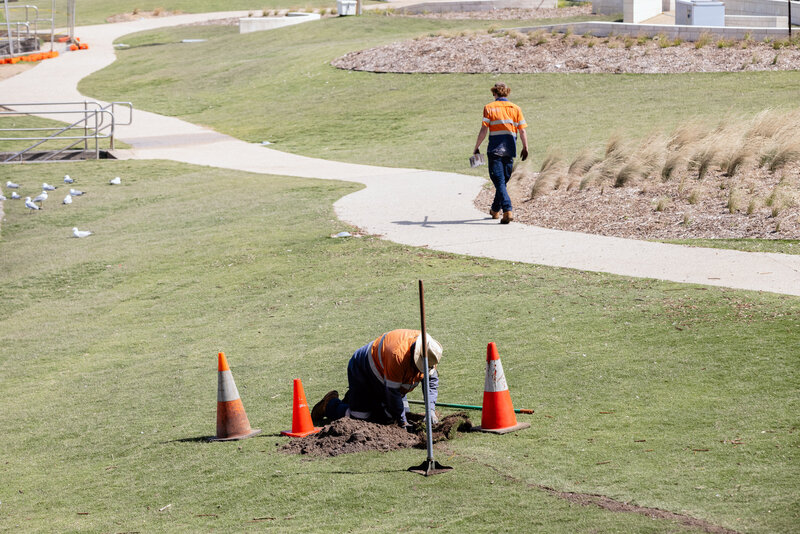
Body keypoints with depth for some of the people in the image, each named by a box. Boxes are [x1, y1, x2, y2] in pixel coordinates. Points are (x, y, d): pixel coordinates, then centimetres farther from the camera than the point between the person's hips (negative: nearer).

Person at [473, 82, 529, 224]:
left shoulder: (489, 108, -2)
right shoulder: (515, 108, 7)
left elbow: (484, 130, -7)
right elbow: (522, 130, 3)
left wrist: (476, 147, 0)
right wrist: (525, 148, 13)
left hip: (495, 148, -4)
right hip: (510, 149, 4)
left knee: (499, 181, -5)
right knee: (504, 180, 17)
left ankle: (508, 210, -21)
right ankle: (495, 210, 31)